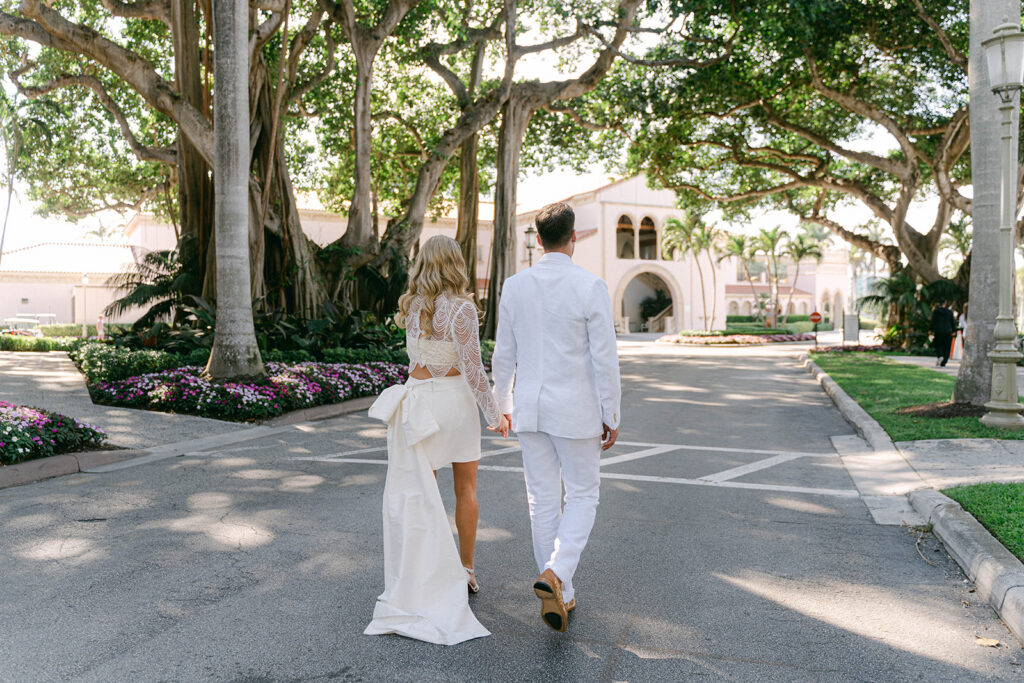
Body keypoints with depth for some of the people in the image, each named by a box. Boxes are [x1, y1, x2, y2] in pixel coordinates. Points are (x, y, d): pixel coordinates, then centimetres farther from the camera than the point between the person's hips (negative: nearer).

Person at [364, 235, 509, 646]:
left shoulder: (411, 307, 3)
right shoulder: (461, 308, -13)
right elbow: (472, 369, -15)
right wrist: (494, 414, -8)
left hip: (419, 398, 3)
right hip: (456, 397, -3)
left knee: (422, 492, 7)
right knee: (466, 488, 14)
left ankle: (424, 577, 5)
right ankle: (466, 570, 24)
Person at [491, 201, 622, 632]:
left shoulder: (514, 286, -1)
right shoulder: (591, 287, -12)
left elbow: (503, 355, 4)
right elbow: (605, 359, -12)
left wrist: (503, 405, 17)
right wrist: (611, 417, -3)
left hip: (529, 407, 4)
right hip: (575, 410, -3)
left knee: (543, 500, 12)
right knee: (582, 496, 13)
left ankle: (561, 595, 21)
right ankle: (555, 575, -7)